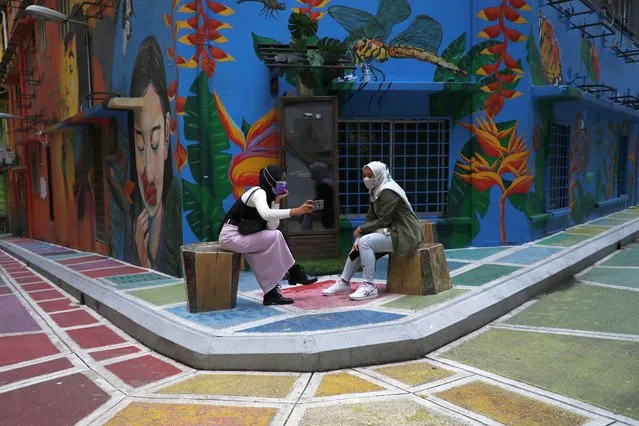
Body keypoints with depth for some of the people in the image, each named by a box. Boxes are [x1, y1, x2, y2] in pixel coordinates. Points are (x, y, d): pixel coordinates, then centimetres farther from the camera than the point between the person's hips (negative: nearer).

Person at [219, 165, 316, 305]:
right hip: (231, 237, -9)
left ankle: (271, 293, -1)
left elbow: (272, 227, -1)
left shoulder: (267, 196, 12)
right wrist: (297, 211, -40)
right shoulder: (258, 192, -14)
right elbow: (266, 214, -38)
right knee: (275, 237, -17)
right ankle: (295, 273, -1)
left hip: (240, 237, 9)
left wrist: (277, 201, -5)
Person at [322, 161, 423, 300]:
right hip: (392, 230, 10)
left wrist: (360, 230, -10)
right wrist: (359, 236, -6)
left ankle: (369, 287, -18)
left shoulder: (388, 192, -17)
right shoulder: (375, 192, 12)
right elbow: (370, 219, 9)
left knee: (365, 242, -23)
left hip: (404, 234, -10)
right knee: (359, 242, 11)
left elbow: (382, 221, -20)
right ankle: (344, 282, 14)